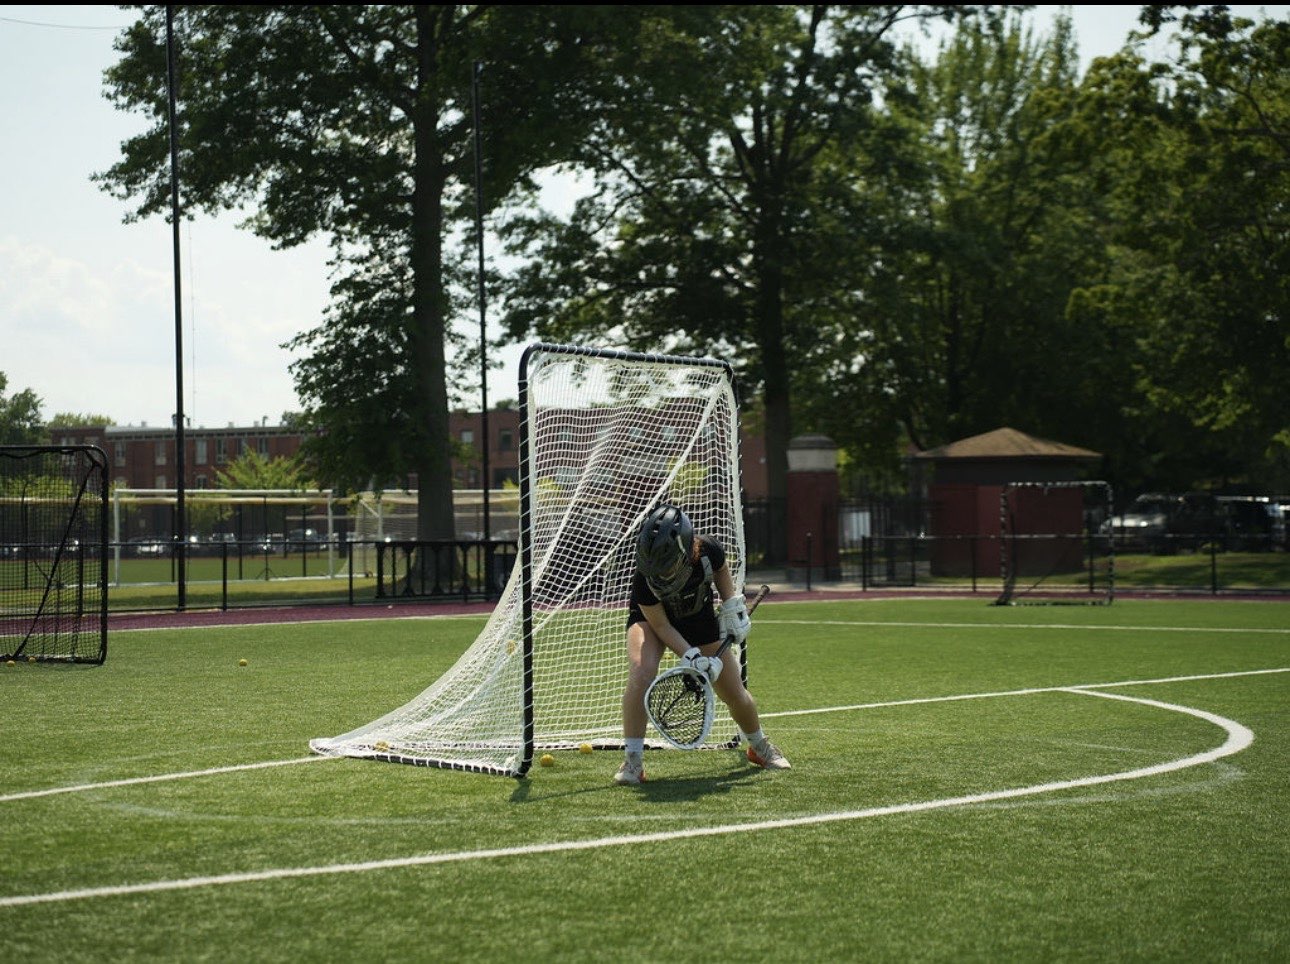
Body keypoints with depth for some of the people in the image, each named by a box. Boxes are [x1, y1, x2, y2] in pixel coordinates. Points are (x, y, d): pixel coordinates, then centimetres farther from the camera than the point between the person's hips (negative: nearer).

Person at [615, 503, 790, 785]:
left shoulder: (708, 550, -33)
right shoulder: (643, 579, -38)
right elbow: (660, 626, -26)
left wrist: (732, 605, -12)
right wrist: (691, 657, -35)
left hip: (700, 619, 2)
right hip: (650, 617, -2)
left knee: (735, 696, 6)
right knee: (641, 672, -33)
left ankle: (759, 746, 39)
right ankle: (633, 761, -23)